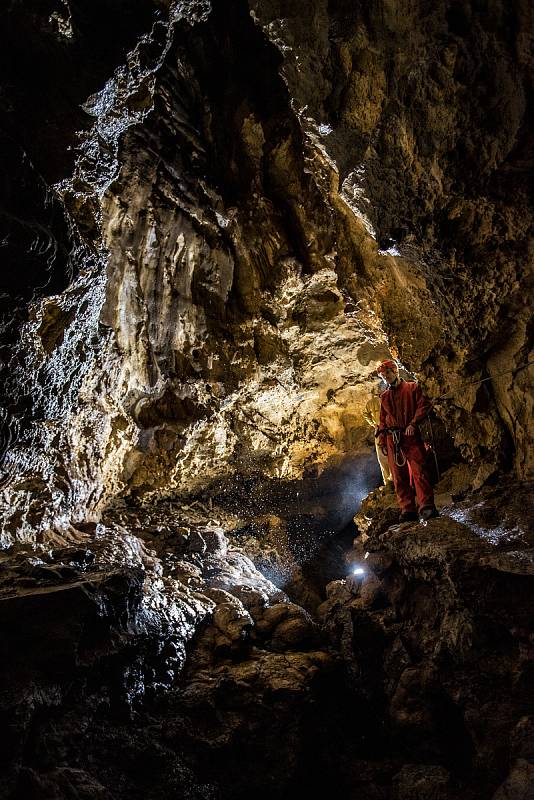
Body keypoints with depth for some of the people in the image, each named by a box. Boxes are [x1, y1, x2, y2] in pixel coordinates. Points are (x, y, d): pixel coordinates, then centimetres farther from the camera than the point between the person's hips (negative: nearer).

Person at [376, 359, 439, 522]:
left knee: (419, 469, -14)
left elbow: (424, 404, -2)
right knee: (399, 475, -1)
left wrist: (413, 423, -14)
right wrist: (382, 442, 15)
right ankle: (407, 510, 0)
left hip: (411, 435, -4)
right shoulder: (384, 396, 22)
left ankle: (427, 506, -17)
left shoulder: (412, 387, 9)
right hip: (392, 438, 5)